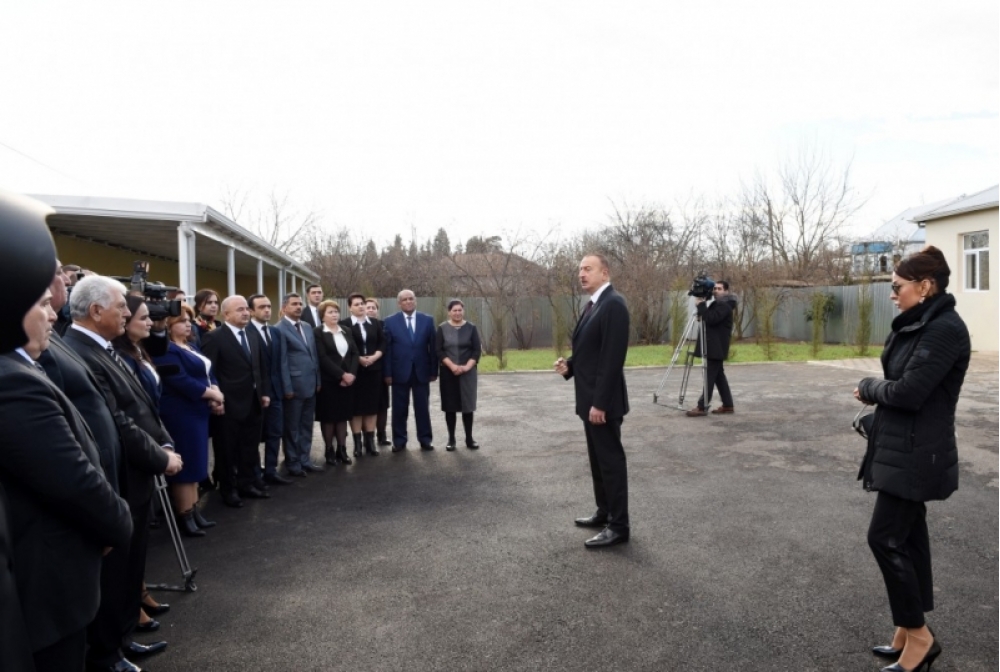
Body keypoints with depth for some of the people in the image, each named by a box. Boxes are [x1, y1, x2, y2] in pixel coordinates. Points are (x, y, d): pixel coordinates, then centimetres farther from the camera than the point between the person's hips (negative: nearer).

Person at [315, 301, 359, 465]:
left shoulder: (346, 331, 12)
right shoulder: (318, 333, -6)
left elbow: (354, 353, 6)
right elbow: (322, 358, -14)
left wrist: (352, 374, -9)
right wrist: (341, 375, -17)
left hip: (348, 380, 5)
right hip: (328, 381, -5)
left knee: (343, 415, 9)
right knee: (328, 416, 3)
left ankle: (342, 450, 16)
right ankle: (329, 451, 13)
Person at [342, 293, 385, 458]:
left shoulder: (375, 324, 10)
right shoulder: (344, 325, -3)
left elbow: (383, 343, 7)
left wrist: (374, 357, -8)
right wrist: (358, 358, -14)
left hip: (374, 370, 4)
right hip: (354, 370, -3)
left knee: (372, 406, 7)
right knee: (356, 407, 2)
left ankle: (370, 441, 16)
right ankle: (357, 442, 9)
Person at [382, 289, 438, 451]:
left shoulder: (427, 320, 4)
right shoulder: (390, 321, 1)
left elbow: (432, 347, 3)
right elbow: (387, 349, -2)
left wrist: (433, 371, 0)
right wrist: (387, 373, -7)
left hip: (421, 371, 1)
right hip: (400, 372, -1)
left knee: (423, 408, 8)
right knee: (399, 409, 7)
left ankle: (425, 440, 19)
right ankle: (399, 441, 18)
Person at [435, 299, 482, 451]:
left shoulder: (471, 328, 3)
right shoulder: (442, 328, 2)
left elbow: (477, 350, 1)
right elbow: (438, 351, -2)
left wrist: (467, 366, -12)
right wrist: (452, 366, -14)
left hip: (468, 373, 0)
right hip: (448, 372, 0)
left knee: (468, 405, 2)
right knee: (450, 406, 3)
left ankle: (469, 438, 11)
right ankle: (451, 439, 12)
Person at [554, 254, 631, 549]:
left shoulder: (613, 304, -17)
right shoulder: (594, 304, 14)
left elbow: (613, 358, -23)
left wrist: (600, 402, -24)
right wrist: (569, 365, 1)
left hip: (603, 401, -10)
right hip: (590, 398, 10)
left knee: (611, 461, 0)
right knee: (598, 459, 18)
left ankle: (619, 526, 10)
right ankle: (605, 512, 32)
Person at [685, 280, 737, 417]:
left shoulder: (724, 305, -13)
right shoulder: (716, 304, 20)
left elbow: (711, 319, -25)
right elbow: (708, 319, 22)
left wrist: (700, 305, -16)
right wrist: (702, 306, 6)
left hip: (716, 347, -10)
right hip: (714, 346, 10)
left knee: (710, 375, -11)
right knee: (718, 375, 11)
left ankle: (702, 407, -11)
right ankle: (727, 405, 15)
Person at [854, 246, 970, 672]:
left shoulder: (945, 329, -18)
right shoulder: (915, 325, 12)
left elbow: (908, 392, -22)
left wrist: (868, 388, -6)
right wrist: (876, 392, -6)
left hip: (916, 454, -10)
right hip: (901, 449, 10)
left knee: (885, 539, -5)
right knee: (908, 537, 14)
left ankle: (918, 634, 12)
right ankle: (909, 631, 26)